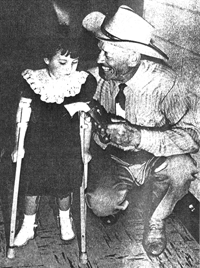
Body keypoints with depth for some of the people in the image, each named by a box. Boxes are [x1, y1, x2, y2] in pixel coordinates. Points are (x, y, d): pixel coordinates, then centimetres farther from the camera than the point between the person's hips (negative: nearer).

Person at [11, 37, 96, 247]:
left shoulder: (81, 82, -14)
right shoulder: (32, 80, -13)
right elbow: (21, 115, -2)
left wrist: (86, 150, 4)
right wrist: (18, 146, 3)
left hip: (68, 147, 0)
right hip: (36, 145, 0)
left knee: (64, 188, 10)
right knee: (32, 187, 9)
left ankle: (65, 220, 41)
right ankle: (28, 226, 33)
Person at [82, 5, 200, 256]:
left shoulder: (163, 83, -29)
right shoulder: (98, 75, -17)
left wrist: (139, 137, -40)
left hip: (157, 158, -2)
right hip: (115, 159, 3)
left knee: (179, 168, -34)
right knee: (100, 205, -21)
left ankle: (155, 222, -3)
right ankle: (117, 200, 19)